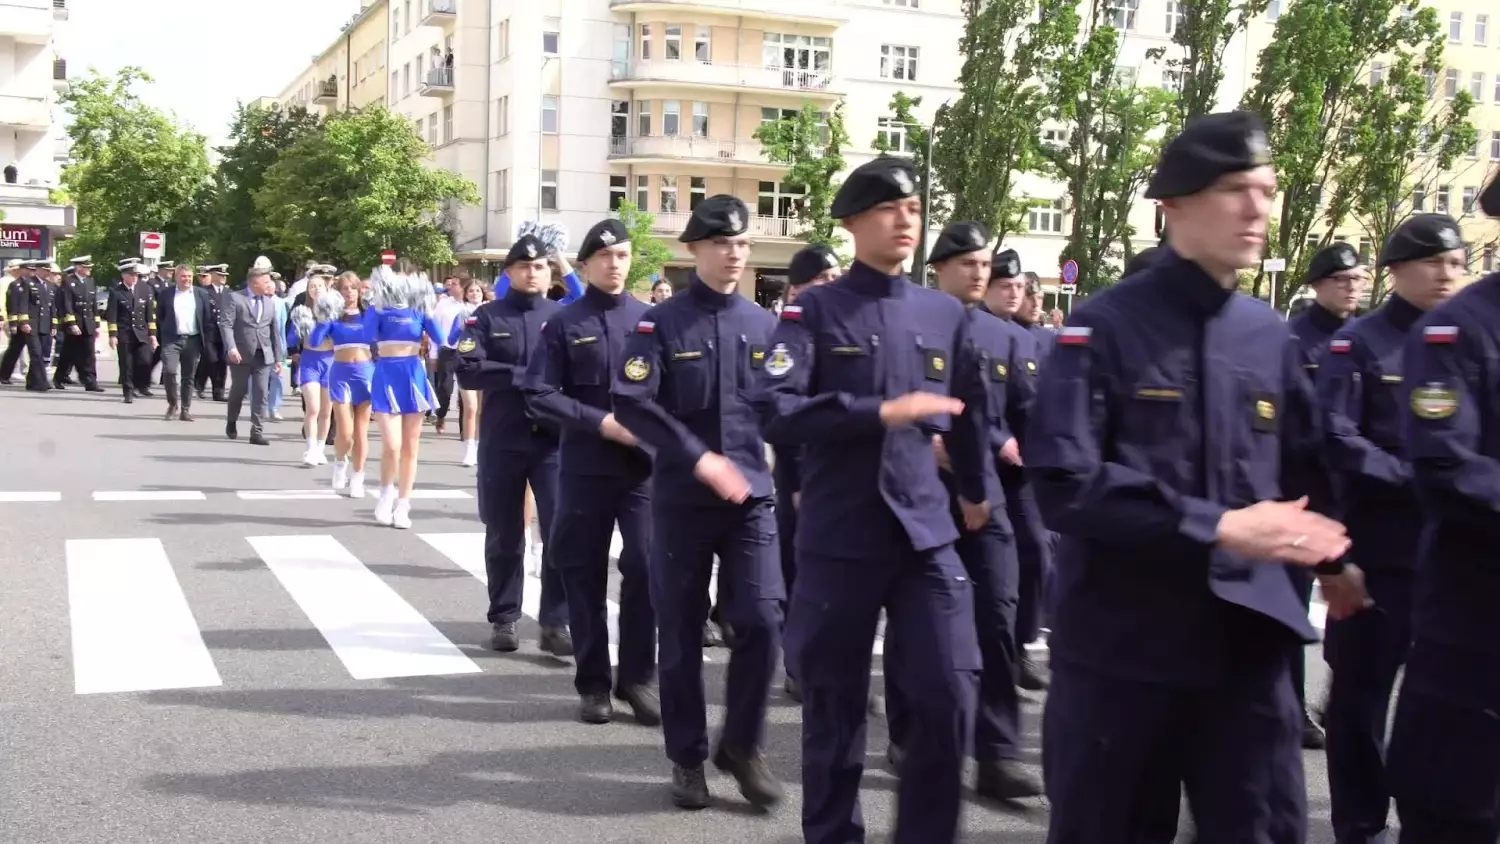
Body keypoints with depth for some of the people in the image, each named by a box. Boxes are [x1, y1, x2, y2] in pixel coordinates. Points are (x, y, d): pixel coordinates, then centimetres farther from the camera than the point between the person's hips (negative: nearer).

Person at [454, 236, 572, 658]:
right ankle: (503, 619, 20)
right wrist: (522, 376, -14)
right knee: (505, 535, 9)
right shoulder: (486, 317, 3)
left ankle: (555, 623, 1)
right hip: (503, 441, 0)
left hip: (555, 439, 0)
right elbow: (466, 370, -10)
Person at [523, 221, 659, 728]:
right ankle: (593, 682, 18)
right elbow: (539, 395, -5)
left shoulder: (650, 318, 5)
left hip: (645, 464, 1)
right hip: (584, 467, 0)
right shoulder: (564, 323, 1)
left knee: (646, 567, -5)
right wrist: (601, 421, -14)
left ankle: (637, 678, 9)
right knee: (585, 573, 5)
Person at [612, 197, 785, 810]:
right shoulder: (662, 323, -3)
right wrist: (699, 459, -19)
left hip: (752, 497, 2)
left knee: (761, 623, -6)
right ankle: (687, 757, 21)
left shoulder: (765, 324, 7)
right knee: (681, 632, 6)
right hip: (681, 499, -2)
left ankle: (741, 745, 15)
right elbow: (633, 405, -13)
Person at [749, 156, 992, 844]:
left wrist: (976, 491, 34)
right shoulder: (814, 311, -4)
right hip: (837, 538, -3)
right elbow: (773, 413, -18)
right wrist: (882, 411, -23)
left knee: (950, 696, -3)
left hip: (926, 533, 3)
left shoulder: (946, 314, 8)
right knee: (835, 706, 8)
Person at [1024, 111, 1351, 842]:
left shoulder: (1269, 334, 8)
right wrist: (1216, 528, -21)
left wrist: (1325, 551, 0)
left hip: (1246, 640, 5)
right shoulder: (1104, 327, -9)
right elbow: (1063, 483, -19)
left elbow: (1308, 460, 17)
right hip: (1120, 640, -4)